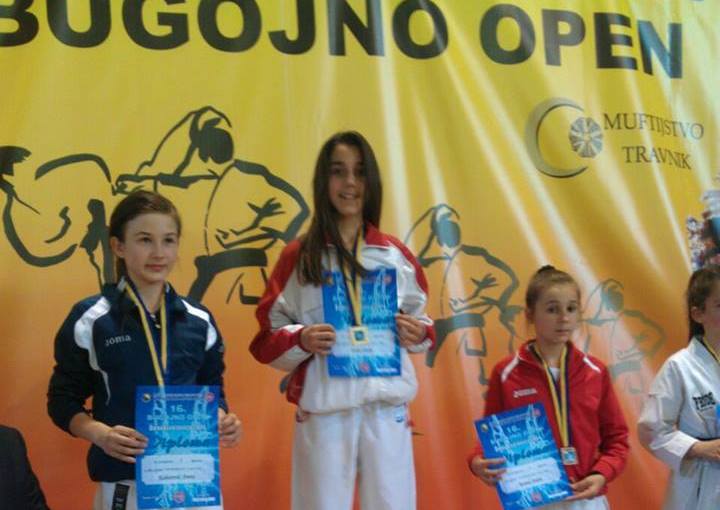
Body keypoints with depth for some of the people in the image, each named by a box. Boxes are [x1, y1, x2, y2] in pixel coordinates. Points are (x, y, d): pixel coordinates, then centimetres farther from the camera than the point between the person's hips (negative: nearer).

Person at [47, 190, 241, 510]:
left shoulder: (199, 321, 7)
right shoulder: (90, 319, -3)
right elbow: (63, 399, 0)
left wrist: (222, 420, -5)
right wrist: (100, 434, -17)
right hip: (124, 478, -3)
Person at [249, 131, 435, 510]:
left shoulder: (396, 255, 8)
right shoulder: (299, 256, 1)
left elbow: (421, 321, 18)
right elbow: (268, 336, 4)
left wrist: (418, 333, -4)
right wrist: (301, 339, -16)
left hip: (387, 407, 2)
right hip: (324, 409, -2)